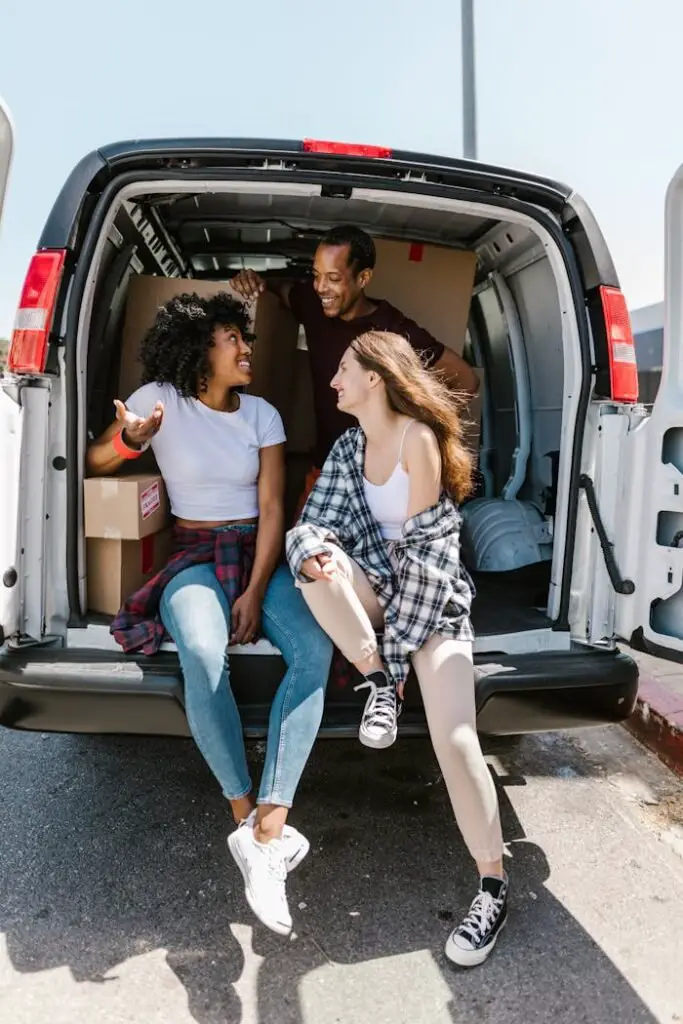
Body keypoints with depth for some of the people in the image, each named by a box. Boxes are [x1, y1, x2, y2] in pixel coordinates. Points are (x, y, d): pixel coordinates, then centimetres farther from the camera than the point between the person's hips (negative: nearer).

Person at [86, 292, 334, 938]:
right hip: (194, 556, -2)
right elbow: (93, 463, 6)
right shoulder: (160, 398, 0)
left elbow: (272, 509, 1)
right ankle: (251, 821, -21)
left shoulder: (262, 414, 6)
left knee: (314, 649, -28)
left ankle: (263, 833, -29)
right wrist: (129, 439, -19)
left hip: (259, 553, 3)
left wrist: (256, 593, -12)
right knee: (203, 653, -37)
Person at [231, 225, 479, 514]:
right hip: (323, 468, 6)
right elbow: (283, 289, 20)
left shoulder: (395, 331, -21)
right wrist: (256, 282, -2)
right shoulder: (315, 305, -4)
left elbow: (466, 380, -14)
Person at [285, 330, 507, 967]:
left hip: (432, 593, -5)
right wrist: (314, 550, -26)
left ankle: (494, 888, 0)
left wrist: (399, 649, -17)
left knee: (454, 740, -18)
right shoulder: (349, 445, 7)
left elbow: (422, 545, -15)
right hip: (377, 585, 5)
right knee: (318, 565, -28)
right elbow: (317, 520, 1)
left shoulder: (419, 436, -12)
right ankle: (379, 684, -11)